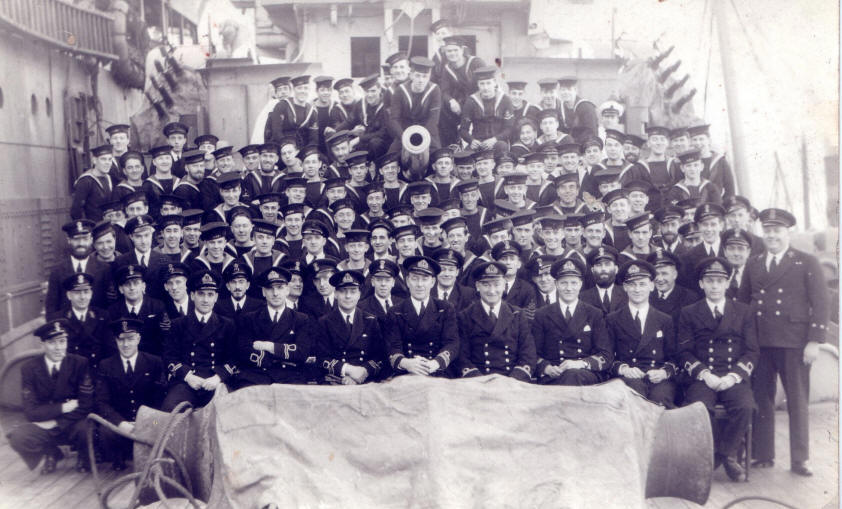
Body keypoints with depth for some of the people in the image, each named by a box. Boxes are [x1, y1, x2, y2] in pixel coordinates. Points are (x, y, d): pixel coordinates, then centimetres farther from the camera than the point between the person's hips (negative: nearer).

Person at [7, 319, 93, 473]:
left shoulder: (80, 363, -9)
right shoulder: (29, 368, -6)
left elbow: (87, 405, -13)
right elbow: (31, 411, -11)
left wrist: (55, 422, -17)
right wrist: (64, 407, -18)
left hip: (73, 426, -2)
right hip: (44, 427, 2)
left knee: (88, 428, -34)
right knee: (17, 437, -26)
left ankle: (83, 456, 5)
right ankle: (52, 453, 8)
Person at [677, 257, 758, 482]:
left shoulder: (744, 312, 16)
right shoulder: (689, 313, 13)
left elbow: (752, 351, 9)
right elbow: (684, 352, 5)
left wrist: (734, 375, -9)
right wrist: (704, 373, -12)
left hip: (734, 377, 1)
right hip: (702, 377, -1)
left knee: (745, 407, -30)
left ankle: (726, 452, -5)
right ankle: (714, 451, -4)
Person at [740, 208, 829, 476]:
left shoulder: (807, 263, 3)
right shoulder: (753, 264, 13)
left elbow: (820, 304, -1)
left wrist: (814, 341, -9)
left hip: (793, 342, -3)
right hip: (759, 342, 3)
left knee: (798, 402, 5)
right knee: (761, 400, 6)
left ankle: (799, 460, 15)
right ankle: (763, 455, 17)